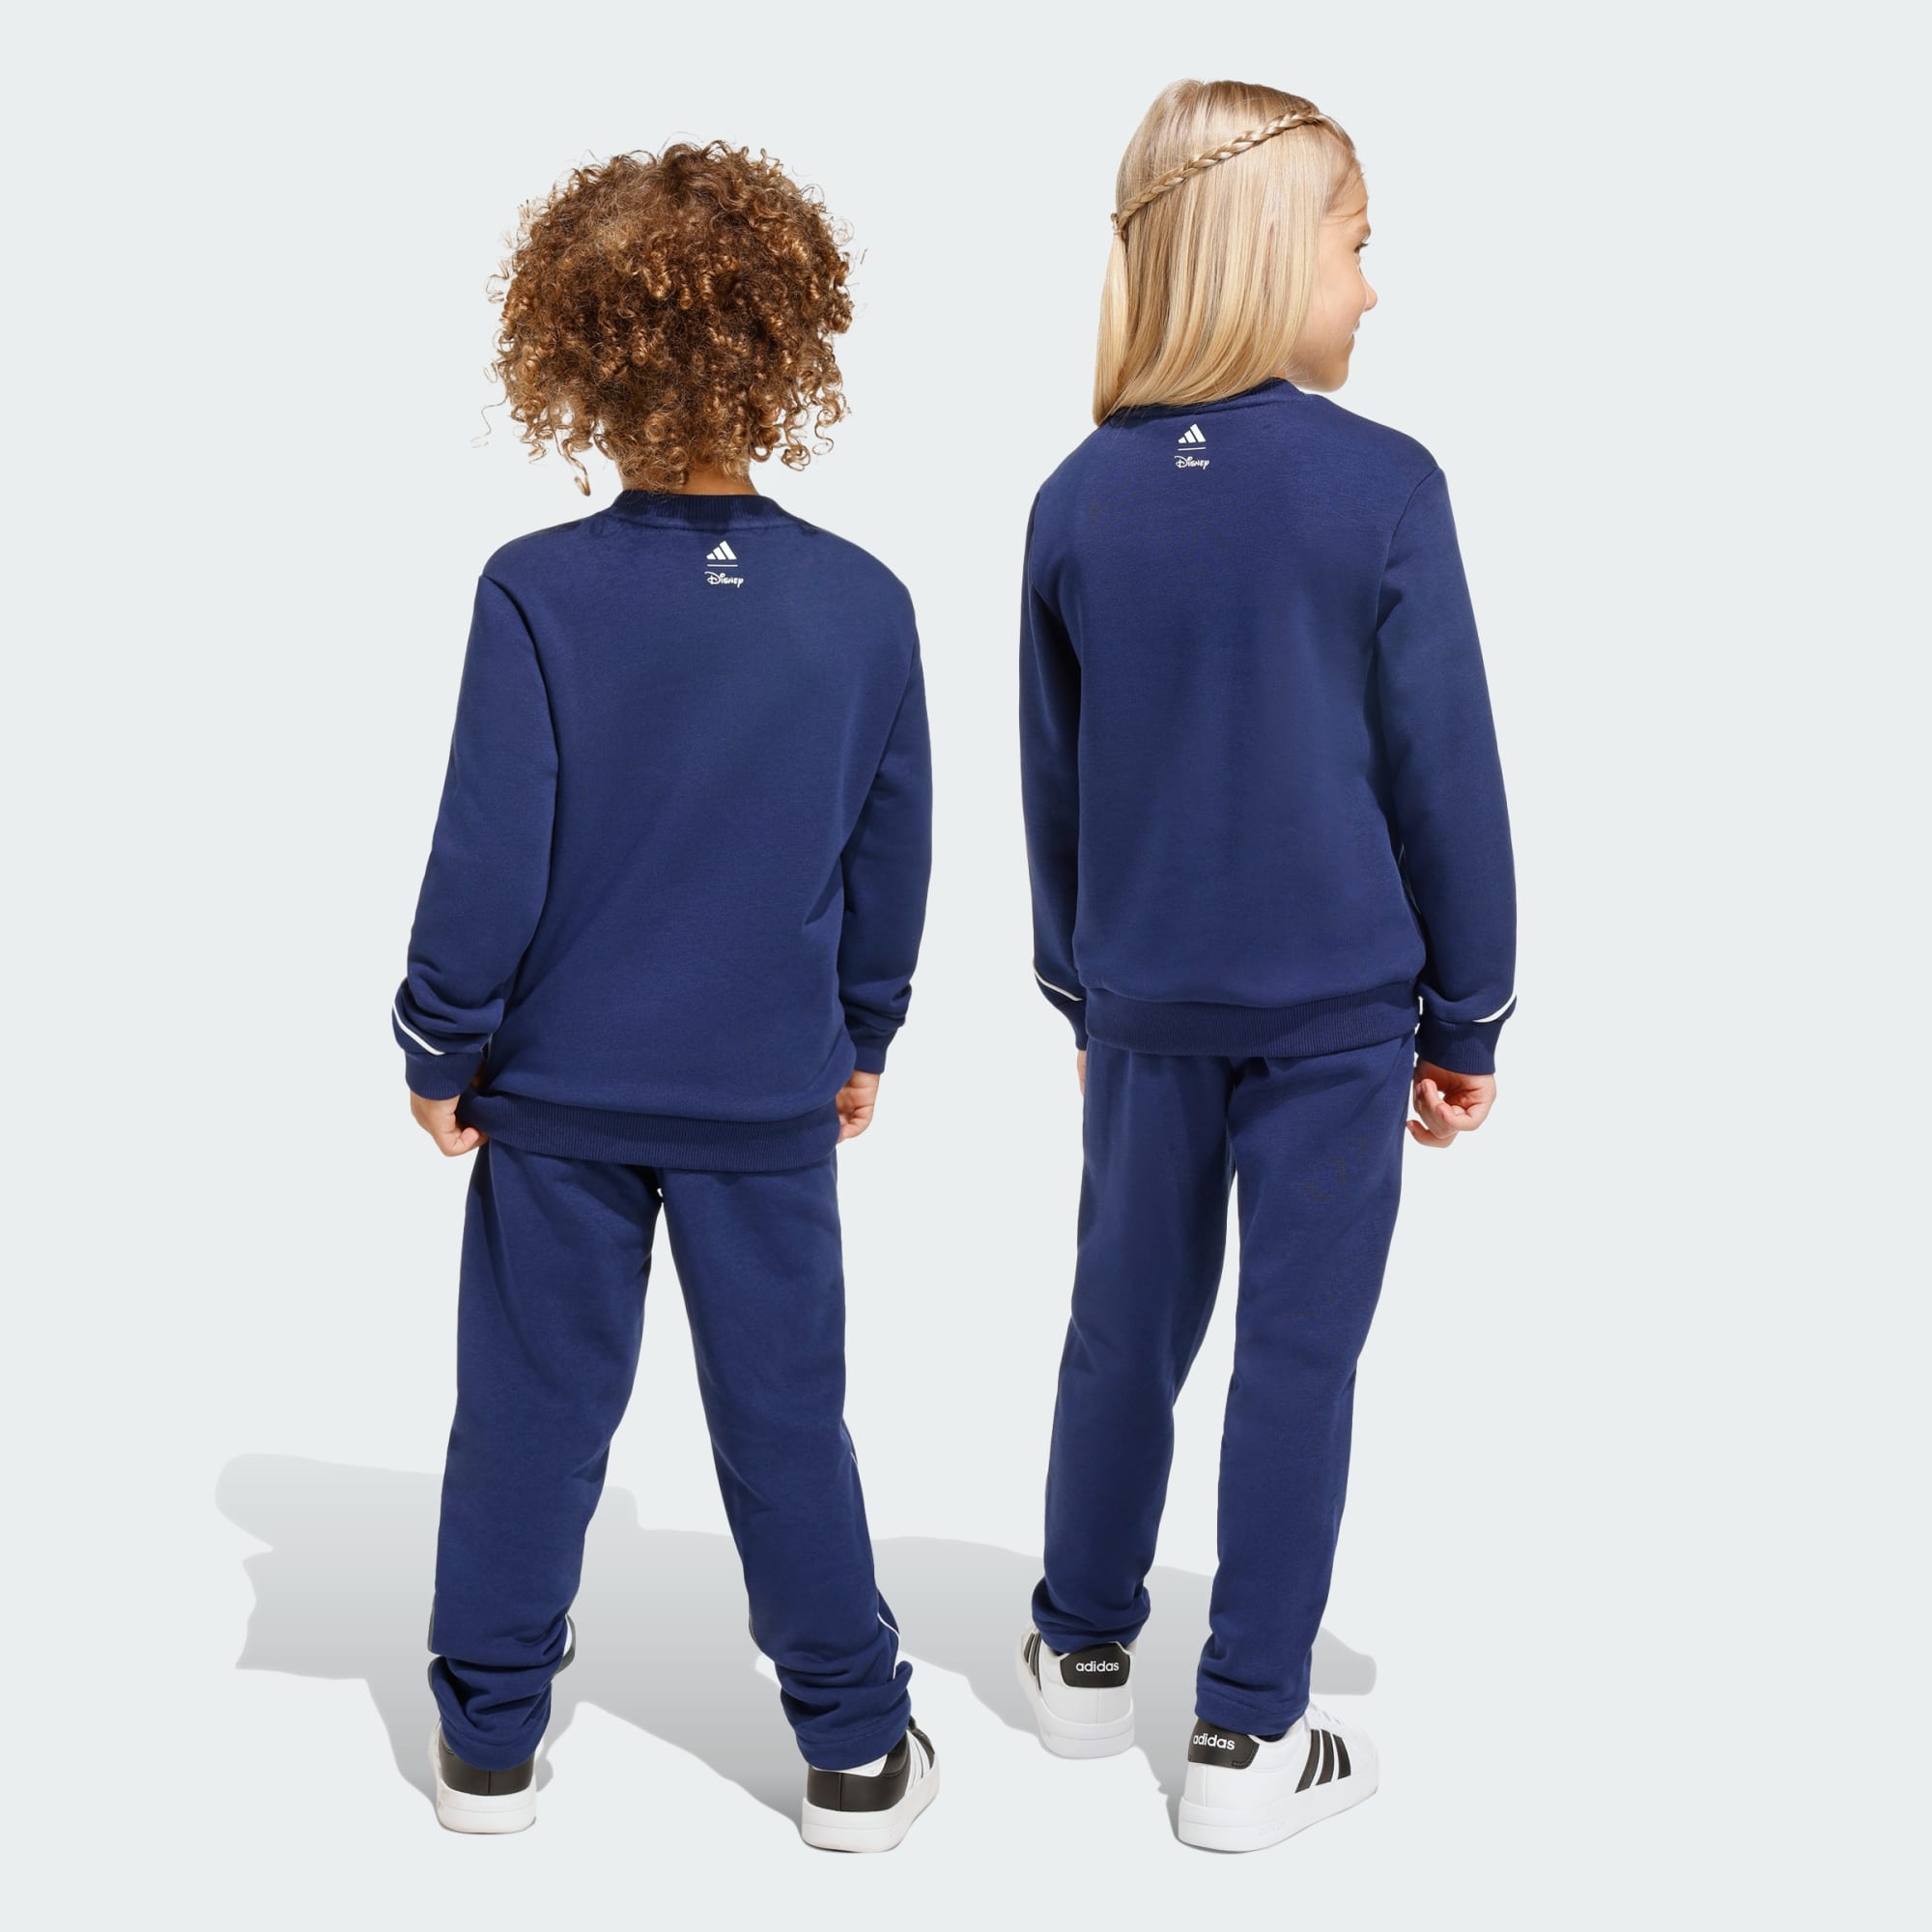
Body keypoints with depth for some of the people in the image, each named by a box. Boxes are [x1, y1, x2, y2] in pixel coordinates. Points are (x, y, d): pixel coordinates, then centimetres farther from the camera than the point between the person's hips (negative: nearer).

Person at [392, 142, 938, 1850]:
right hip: (771, 1091, 1)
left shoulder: (537, 592, -14)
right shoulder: (863, 603, -7)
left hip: (557, 1082, -1)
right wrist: (862, 1035, 16)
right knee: (786, 1417, 11)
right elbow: (891, 859, 2)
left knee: (533, 1406, 12)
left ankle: (491, 1736, 26)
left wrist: (442, 1047, 1)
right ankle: (857, 1748, 22)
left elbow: (489, 858, -13)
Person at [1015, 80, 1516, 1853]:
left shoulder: (1080, 497, 0)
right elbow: (1444, 774, -7)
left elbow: (1054, 778, 8)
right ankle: (1250, 1739, 14)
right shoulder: (1384, 485, -12)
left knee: (1127, 1322, 17)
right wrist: (1469, 1009, 3)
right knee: (1299, 1355, 5)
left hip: (1149, 995, 4)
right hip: (1335, 997, -4)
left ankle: (1085, 1656, 32)